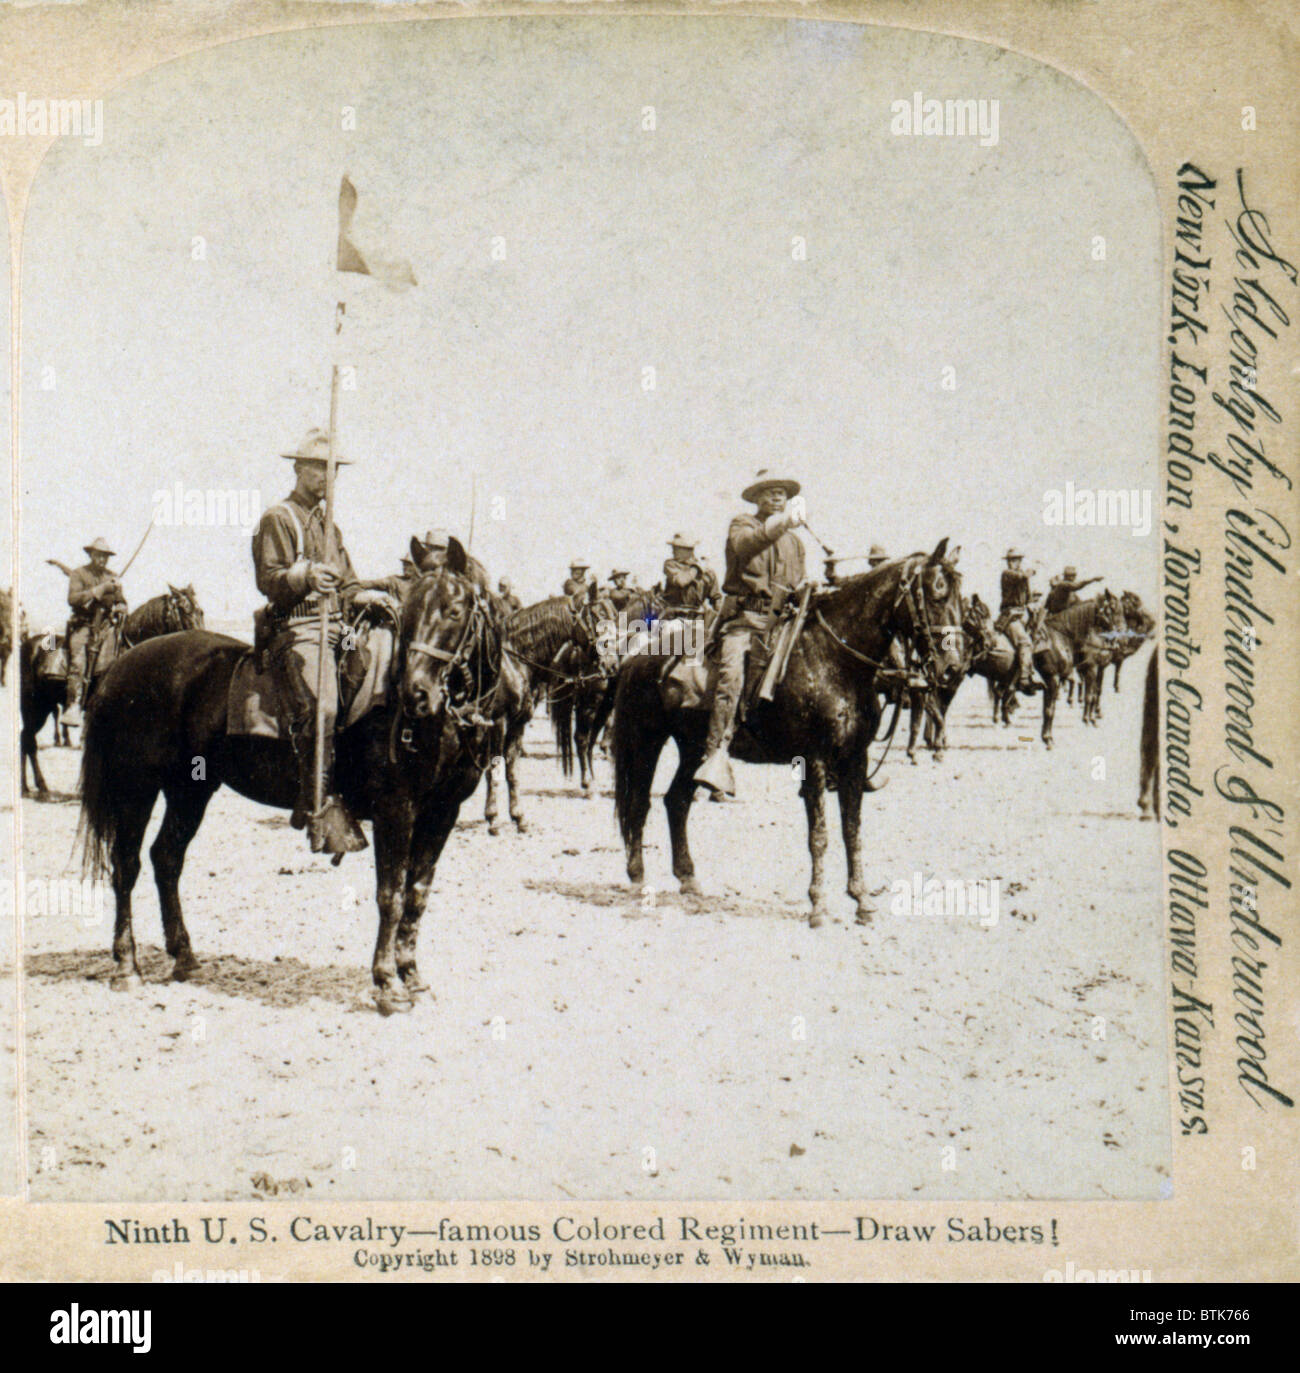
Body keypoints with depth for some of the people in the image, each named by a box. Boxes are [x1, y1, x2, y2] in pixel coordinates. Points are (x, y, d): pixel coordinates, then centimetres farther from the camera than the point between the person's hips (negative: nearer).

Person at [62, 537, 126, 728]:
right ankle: (74, 707, -26)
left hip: (104, 626, 4)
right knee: (78, 663, -20)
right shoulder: (78, 574, 6)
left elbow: (122, 604, 26)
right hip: (82, 625, -4)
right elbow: (73, 599, -10)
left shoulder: (112, 577, 19)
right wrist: (100, 590, -14)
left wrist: (117, 609, 1)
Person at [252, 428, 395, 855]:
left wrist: (370, 596, 9)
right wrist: (305, 577, -28)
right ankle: (320, 809, -30)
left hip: (334, 628, 9)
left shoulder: (327, 524, 27)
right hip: (295, 629, -8)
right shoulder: (278, 519, 2)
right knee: (319, 707, -28)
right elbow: (269, 580, -10)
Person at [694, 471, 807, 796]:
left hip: (780, 619, 6)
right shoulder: (742, 526, 9)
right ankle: (716, 755, -34)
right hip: (744, 617, -6)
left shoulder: (794, 540, 25)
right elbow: (745, 543, -17)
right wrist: (783, 522, -29)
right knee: (731, 675, -26)